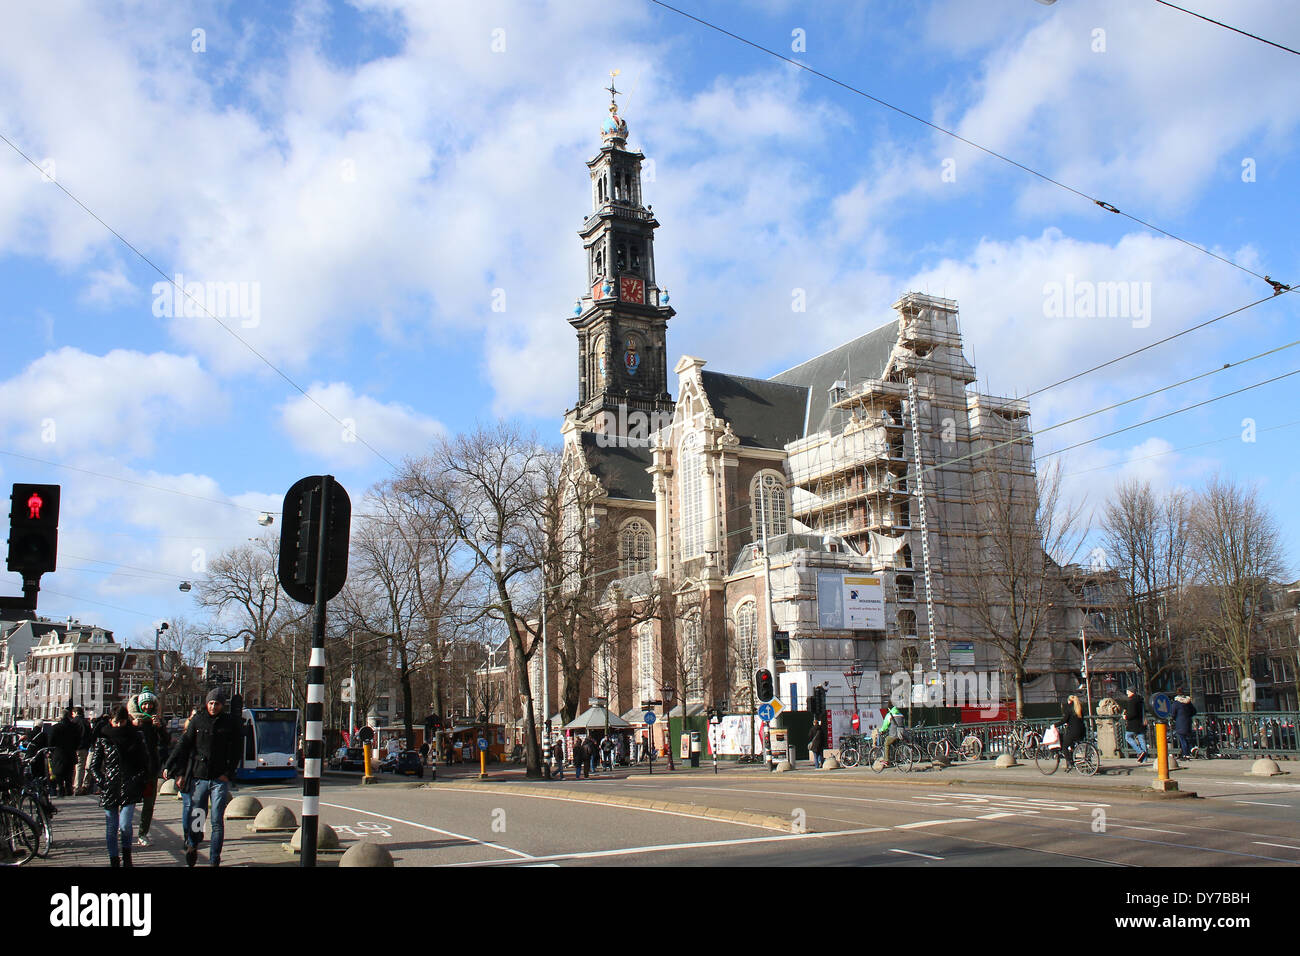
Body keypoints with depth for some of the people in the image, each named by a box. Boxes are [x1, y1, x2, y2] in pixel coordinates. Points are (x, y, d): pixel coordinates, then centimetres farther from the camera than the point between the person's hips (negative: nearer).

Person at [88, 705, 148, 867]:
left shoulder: (135, 737, 6)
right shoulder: (103, 739, 5)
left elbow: (144, 764, 12)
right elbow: (93, 766, 8)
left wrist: (138, 780, -1)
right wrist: (101, 782, -6)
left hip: (129, 788, -1)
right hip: (109, 788, 1)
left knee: (124, 825, -12)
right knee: (111, 828, 4)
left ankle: (126, 855, 13)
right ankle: (114, 861, 17)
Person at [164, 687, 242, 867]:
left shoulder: (229, 723, 3)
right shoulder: (197, 720, 4)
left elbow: (237, 750, 6)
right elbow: (183, 745, 5)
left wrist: (228, 774, -3)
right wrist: (179, 773, -2)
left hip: (220, 780, -1)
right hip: (198, 778, 1)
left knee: (217, 822, -1)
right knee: (196, 817, 5)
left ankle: (214, 860, 7)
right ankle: (192, 845, 33)